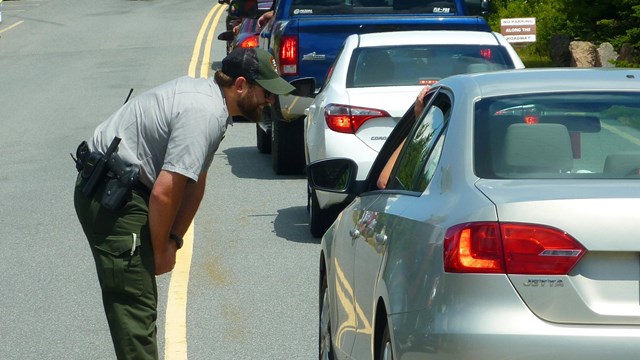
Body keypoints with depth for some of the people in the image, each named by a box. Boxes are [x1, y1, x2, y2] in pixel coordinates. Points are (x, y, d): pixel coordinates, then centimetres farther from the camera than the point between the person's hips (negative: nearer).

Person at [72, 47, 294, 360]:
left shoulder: (206, 95, 11)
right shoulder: (205, 114, -23)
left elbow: (195, 181, 15)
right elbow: (164, 193, -26)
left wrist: (173, 240, 8)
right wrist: (161, 251, -11)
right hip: (110, 198, -11)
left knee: (139, 300, 20)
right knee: (135, 303, -12)